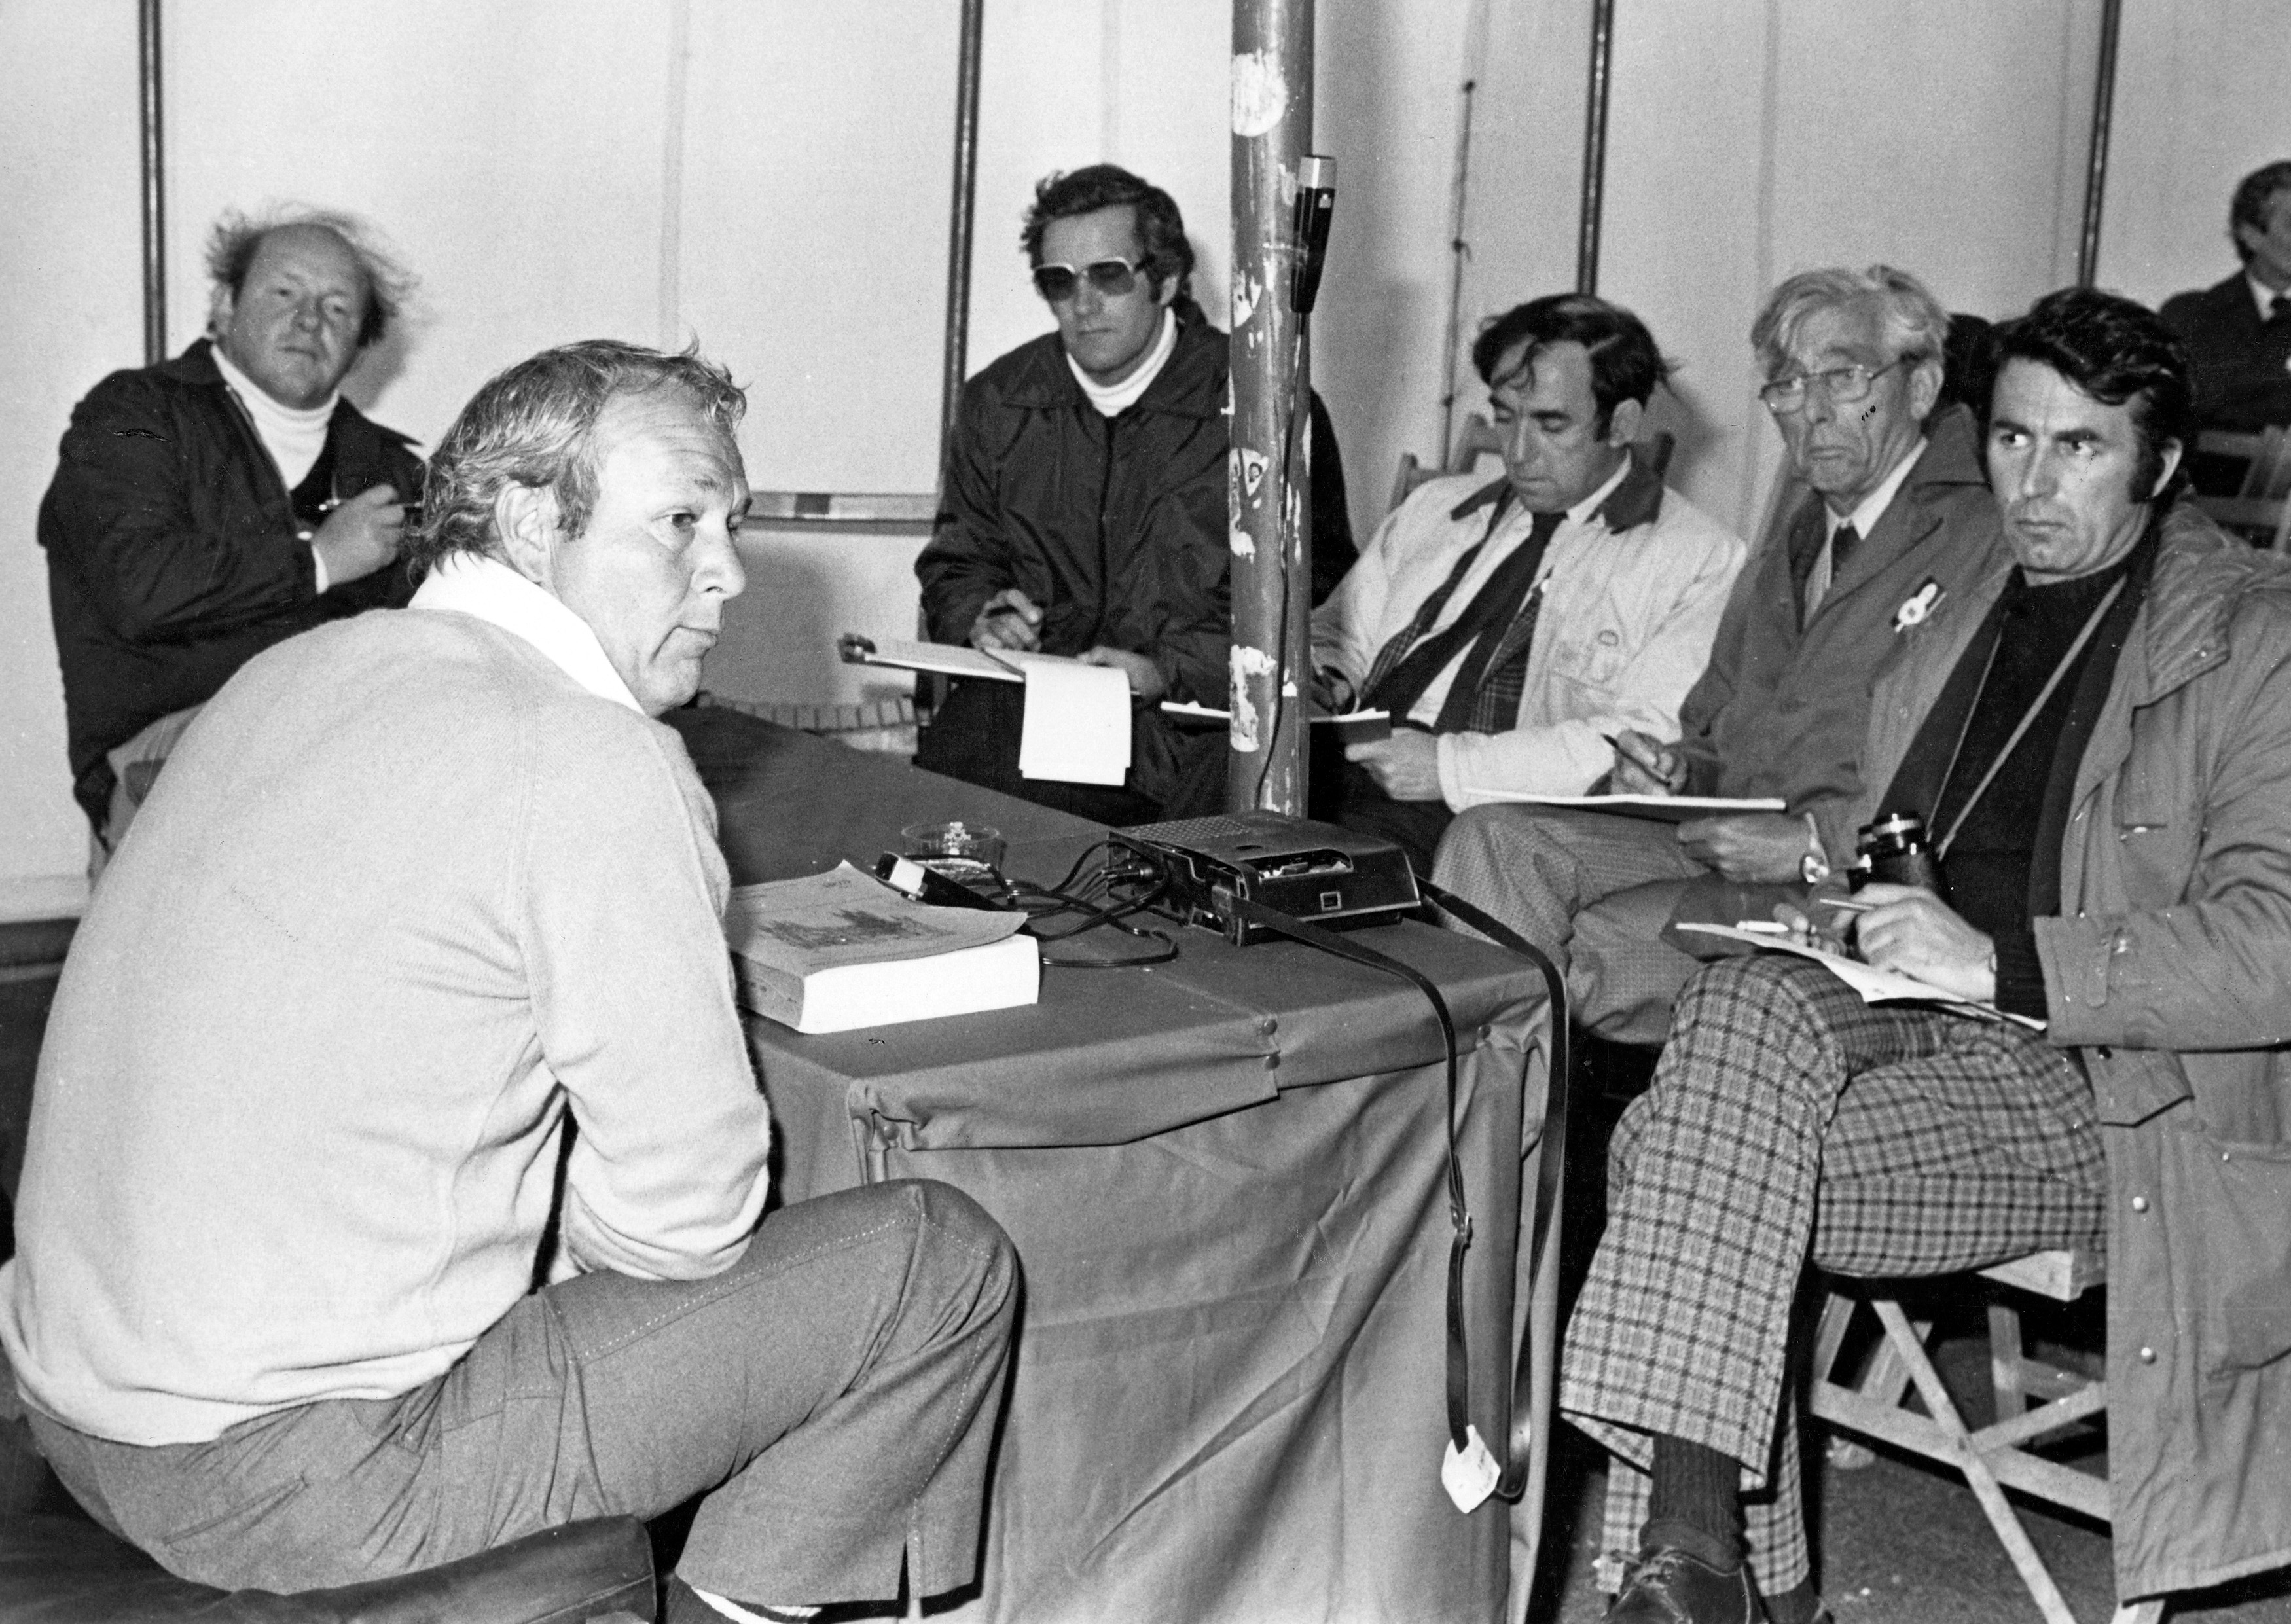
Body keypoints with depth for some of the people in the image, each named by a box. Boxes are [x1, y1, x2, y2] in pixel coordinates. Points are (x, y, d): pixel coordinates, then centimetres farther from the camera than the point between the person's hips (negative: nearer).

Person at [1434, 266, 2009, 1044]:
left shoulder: (1989, 543, -7)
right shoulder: (1778, 563, 24)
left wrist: (1817, 844, -20)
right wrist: (1676, 772, 6)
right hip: (1724, 848, 8)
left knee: (1604, 941, -28)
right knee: (1496, 839, -14)